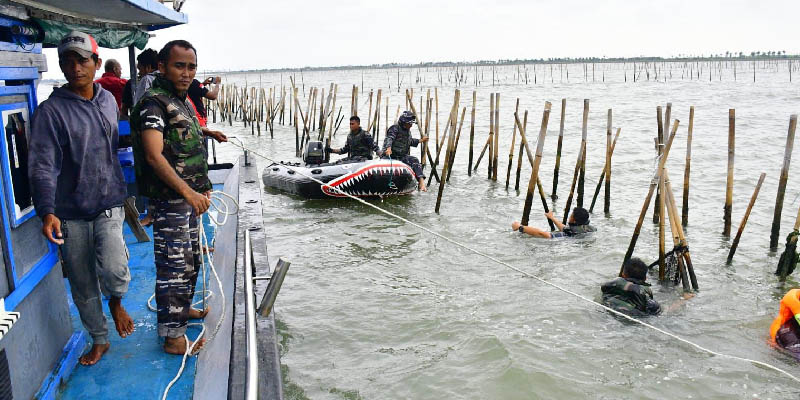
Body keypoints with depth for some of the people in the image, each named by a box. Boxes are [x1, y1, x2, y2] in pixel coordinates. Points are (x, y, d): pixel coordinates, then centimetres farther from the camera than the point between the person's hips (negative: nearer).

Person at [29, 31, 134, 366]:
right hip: (70, 213, -2)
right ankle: (99, 340, 31)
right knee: (82, 285, 9)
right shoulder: (50, 111, -10)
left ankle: (116, 302, 16)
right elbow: (42, 166, -17)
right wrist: (47, 212, -30)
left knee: (114, 268, -19)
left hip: (109, 203, 2)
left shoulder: (108, 100, 6)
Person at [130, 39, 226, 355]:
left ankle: (183, 308, 40)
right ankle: (173, 336, 6)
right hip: (170, 199, -10)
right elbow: (154, 155, -27)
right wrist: (188, 192, -29)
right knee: (173, 265, -3)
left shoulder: (181, 100, 13)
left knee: (191, 258, 22)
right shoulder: (154, 102, -17)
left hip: (190, 195, 10)